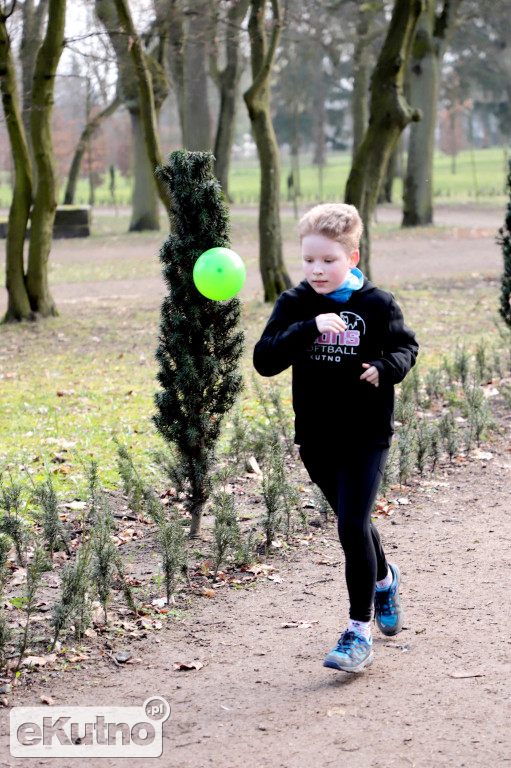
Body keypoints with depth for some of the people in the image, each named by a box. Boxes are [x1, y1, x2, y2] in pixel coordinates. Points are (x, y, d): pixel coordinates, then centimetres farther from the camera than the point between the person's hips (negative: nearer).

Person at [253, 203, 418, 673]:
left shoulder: (376, 304, -8)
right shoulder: (294, 305, -4)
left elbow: (406, 346, 6)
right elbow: (265, 360, -14)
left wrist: (386, 367, -17)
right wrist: (309, 328, -28)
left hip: (366, 435, -3)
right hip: (315, 437, 4)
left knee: (352, 527, -11)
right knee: (352, 524, 20)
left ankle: (359, 631, -1)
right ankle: (384, 578, 50)